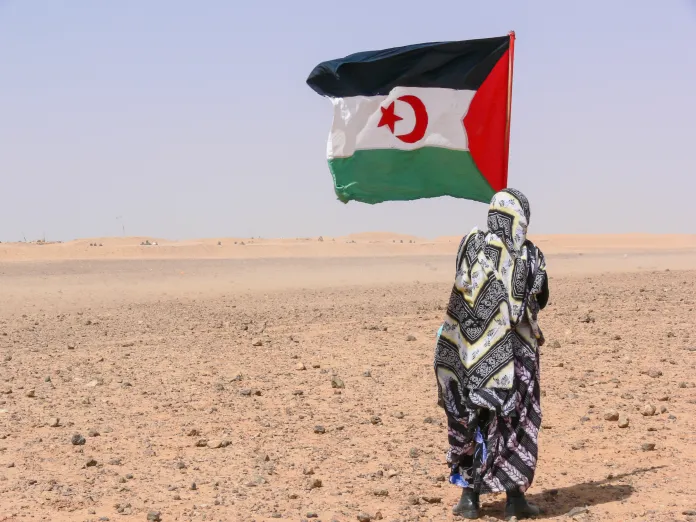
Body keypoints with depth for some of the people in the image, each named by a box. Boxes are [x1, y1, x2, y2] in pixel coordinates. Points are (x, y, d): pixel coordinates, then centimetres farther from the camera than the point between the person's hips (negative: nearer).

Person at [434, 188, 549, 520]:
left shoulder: (472, 245, -6)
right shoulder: (531, 256, -5)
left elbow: (462, 292, 1)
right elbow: (541, 301, 8)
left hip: (476, 352, 1)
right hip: (515, 354, -1)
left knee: (472, 418, 11)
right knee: (515, 421, 8)